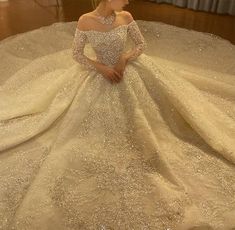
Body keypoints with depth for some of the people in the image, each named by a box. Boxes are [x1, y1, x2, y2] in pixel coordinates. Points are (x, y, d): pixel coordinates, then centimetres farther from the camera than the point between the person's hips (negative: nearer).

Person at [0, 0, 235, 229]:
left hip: (128, 74, 2)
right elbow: (76, 54, -9)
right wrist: (102, 67, -19)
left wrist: (125, 58, -18)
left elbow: (142, 45, 0)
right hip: (100, 77, -1)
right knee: (98, 122, 10)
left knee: (133, 119, 9)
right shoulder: (85, 21, -17)